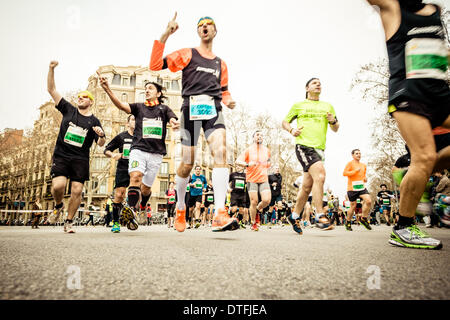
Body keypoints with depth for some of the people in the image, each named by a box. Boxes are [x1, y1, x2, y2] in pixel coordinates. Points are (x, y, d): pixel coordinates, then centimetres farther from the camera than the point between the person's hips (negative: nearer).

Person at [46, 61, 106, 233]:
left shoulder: (94, 121, 7)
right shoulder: (68, 110, 10)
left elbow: (101, 144, 4)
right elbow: (51, 89, 9)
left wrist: (101, 135, -19)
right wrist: (51, 69, 0)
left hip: (80, 160, 0)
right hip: (61, 156, 0)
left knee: (77, 191, -6)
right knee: (58, 186, -17)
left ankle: (69, 222, 11)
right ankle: (58, 206, 16)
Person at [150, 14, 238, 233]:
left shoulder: (220, 64, 24)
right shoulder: (187, 54, 14)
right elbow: (155, 65, 5)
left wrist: (228, 100, 8)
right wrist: (165, 36, -1)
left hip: (213, 109, 2)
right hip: (191, 107, -2)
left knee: (221, 153, -23)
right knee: (187, 163, -3)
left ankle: (219, 215, -29)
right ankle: (180, 208, 22)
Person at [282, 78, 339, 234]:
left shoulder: (328, 106, 20)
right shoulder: (299, 105, 10)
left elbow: (336, 129, 21)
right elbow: (285, 122, 15)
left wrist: (333, 121, -2)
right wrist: (291, 130, -7)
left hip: (320, 148, 5)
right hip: (304, 145, -5)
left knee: (307, 186, 7)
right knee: (319, 176, -24)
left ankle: (294, 216, 23)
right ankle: (320, 217, -17)